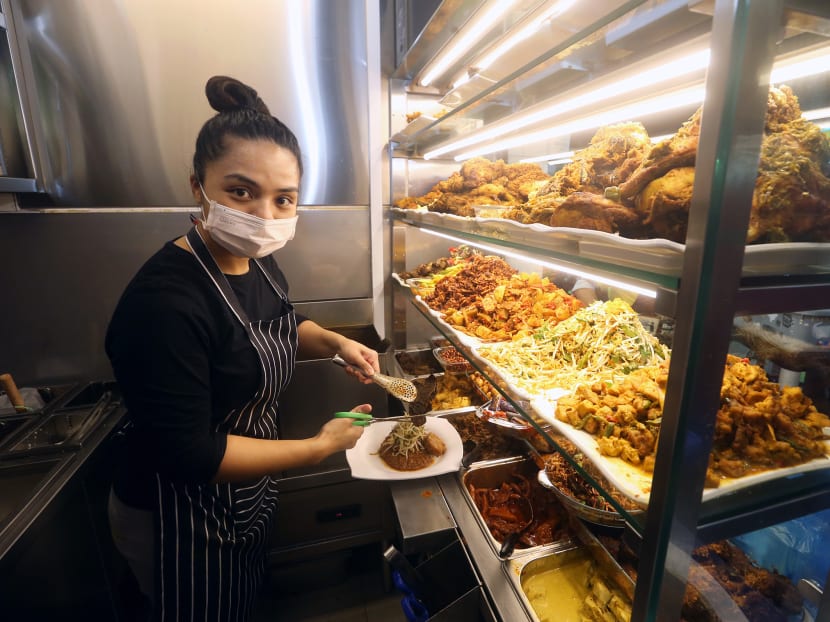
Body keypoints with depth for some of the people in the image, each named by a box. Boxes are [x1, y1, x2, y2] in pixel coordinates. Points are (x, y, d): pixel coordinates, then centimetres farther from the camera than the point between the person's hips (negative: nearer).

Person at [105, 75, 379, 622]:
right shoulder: (164, 301, -33)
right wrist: (321, 446, -23)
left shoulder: (257, 262, -8)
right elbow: (189, 455, -30)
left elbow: (283, 329, 10)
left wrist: (337, 343, -10)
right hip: (182, 522, -7)